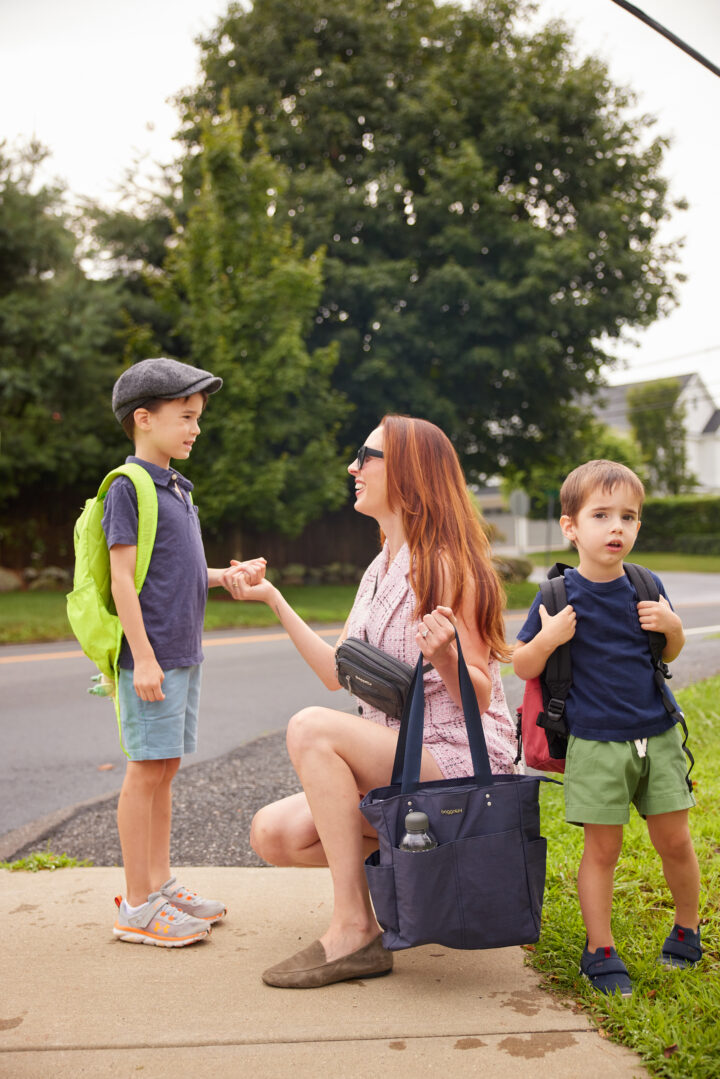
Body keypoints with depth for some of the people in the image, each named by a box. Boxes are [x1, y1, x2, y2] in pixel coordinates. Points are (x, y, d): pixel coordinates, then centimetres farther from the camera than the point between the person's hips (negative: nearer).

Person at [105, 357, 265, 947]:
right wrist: (143, 657, -19)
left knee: (166, 767, 13)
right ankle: (138, 904, 5)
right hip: (151, 655, -8)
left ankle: (161, 884, 23)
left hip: (183, 652, 9)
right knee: (146, 770, -4)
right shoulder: (129, 488, -10)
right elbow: (123, 578, -15)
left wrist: (227, 575, 6)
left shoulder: (177, 489, 17)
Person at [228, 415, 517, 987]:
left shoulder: (447, 565, -12)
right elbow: (338, 674, 12)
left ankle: (354, 931, -21)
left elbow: (478, 695, -13)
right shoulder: (380, 569, 14)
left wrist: (443, 654, -35)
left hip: (457, 760, -8)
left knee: (312, 729, -27)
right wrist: (275, 599, 15)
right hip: (394, 758, 8)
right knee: (274, 834, -7)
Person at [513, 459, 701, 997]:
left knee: (675, 839, 9)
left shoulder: (646, 587, 2)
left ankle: (688, 928, 33)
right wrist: (548, 638, -21)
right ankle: (600, 950, 19)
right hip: (595, 745, -3)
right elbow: (523, 667, -2)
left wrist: (672, 626, -5)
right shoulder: (560, 595, -7)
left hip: (657, 735, 3)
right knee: (602, 849, 3)